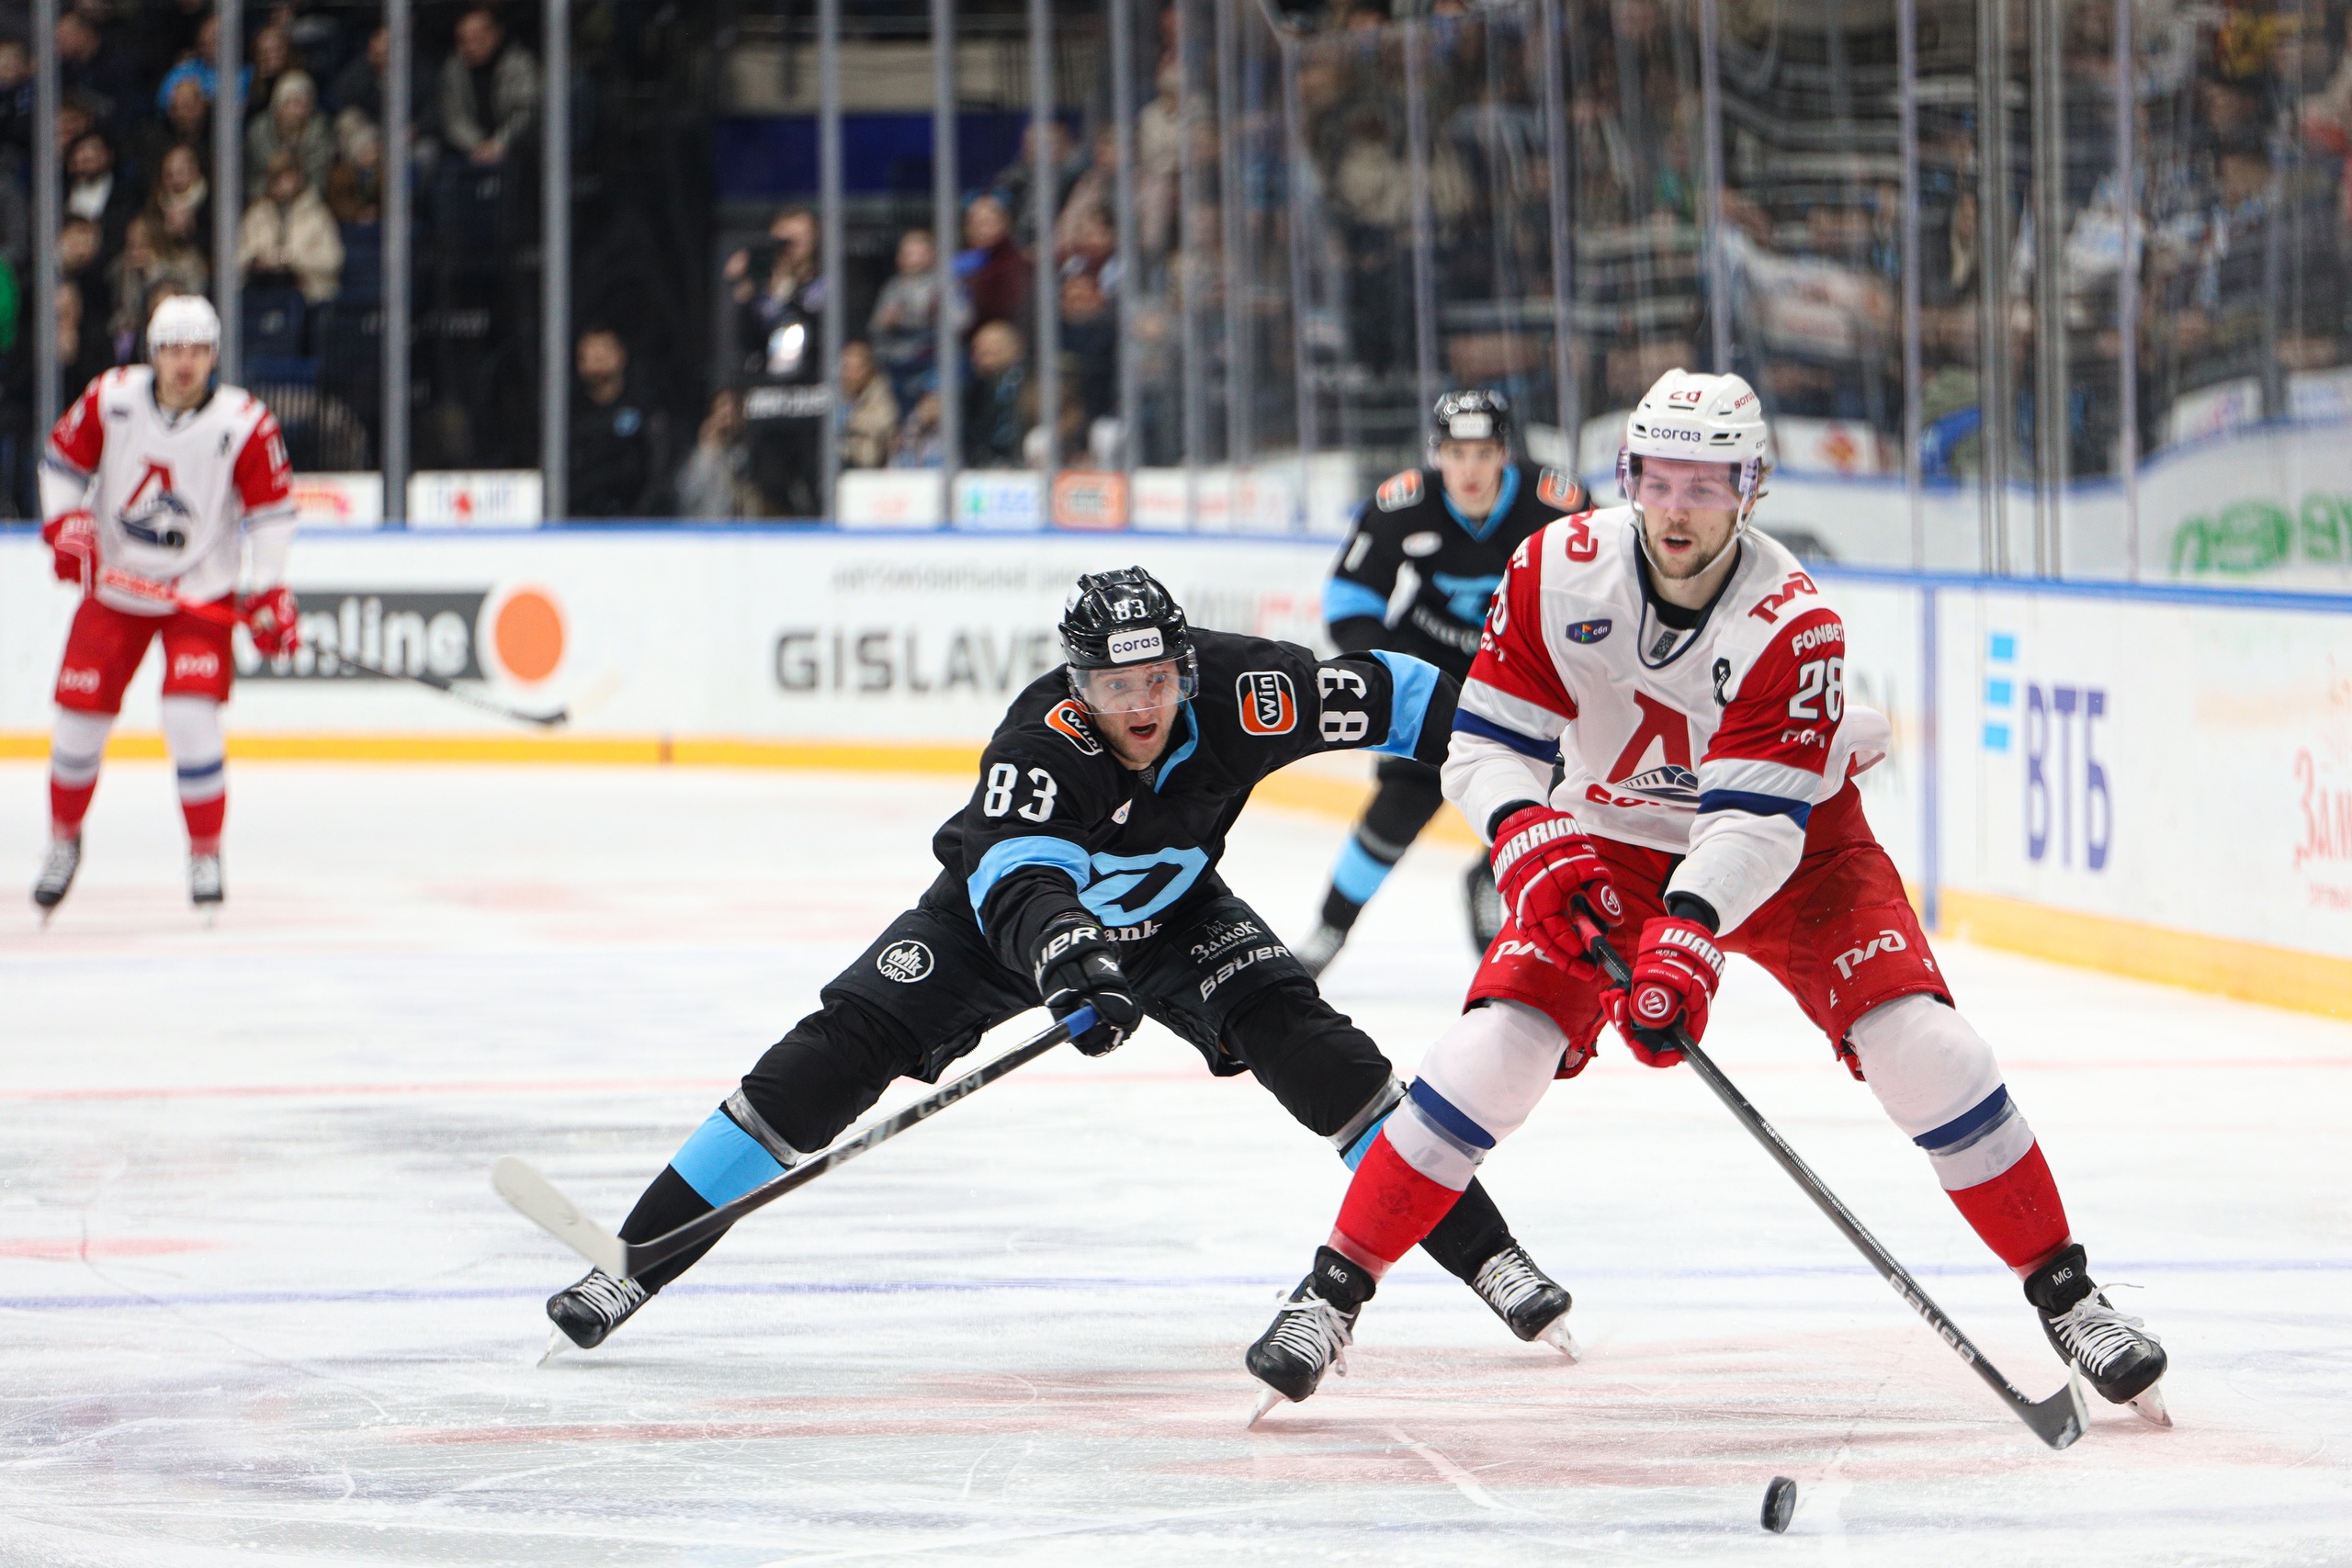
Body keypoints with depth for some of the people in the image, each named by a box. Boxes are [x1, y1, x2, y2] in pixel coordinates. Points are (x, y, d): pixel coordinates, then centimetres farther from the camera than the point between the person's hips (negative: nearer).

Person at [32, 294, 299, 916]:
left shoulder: (244, 422, -14)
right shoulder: (111, 399, -9)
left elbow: (271, 510, -8)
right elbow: (63, 461, 4)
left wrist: (270, 594, -14)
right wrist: (65, 525, -11)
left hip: (202, 591, -2)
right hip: (113, 584, 2)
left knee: (191, 719, -18)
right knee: (80, 719, 1)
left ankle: (205, 853, 1)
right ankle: (63, 838, 27)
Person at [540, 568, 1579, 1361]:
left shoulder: (1230, 690, -28)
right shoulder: (1040, 742, -37)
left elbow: (1390, 696, -14)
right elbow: (1017, 880, -53)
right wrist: (1068, 965, -71)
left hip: (1171, 913, 3)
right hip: (1009, 911, -2)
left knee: (1302, 1041, -18)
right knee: (838, 1052, -16)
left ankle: (1485, 1255, -9)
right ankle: (632, 1265, -12)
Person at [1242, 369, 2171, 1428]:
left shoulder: (1793, 623, -27)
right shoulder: (1557, 573, -20)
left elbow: (1757, 820, -34)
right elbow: (1488, 739, -16)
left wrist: (1689, 930, -49)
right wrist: (1533, 845, -35)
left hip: (1793, 842, -2)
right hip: (1612, 844, 2)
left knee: (1918, 1041, -18)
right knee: (1496, 1043, -16)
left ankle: (2065, 1295, -6)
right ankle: (1335, 1289, -5)